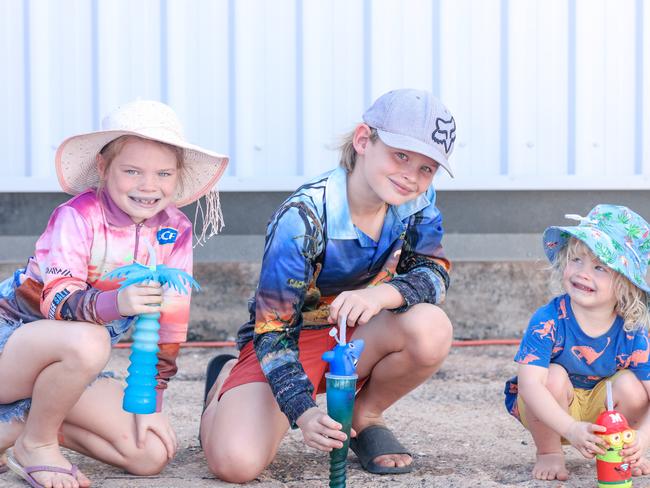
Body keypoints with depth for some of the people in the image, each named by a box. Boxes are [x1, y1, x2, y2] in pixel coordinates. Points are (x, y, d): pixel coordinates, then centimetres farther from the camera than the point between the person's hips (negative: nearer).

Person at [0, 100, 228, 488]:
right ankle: (36, 442, -11)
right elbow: (57, 303, -29)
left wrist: (151, 400, -5)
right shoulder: (78, 216, -19)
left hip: (74, 363, 6)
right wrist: (115, 302, -50)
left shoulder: (174, 231, -4)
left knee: (152, 454, -10)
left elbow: (169, 319, 0)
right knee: (86, 341, -39)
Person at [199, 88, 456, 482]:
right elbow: (273, 330, -27)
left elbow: (434, 274, -14)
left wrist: (383, 293, -39)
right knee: (236, 462, -27)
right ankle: (227, 384, 11)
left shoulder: (417, 200, -11)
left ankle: (366, 416, 0)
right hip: (290, 342, -4)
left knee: (431, 329, -30)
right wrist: (303, 413, -42)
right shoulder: (303, 218, -27)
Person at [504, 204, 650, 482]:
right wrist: (571, 429, -50)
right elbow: (529, 384, -38)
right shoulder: (548, 321, -27)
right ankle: (548, 454, -8)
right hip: (548, 415, -2)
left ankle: (618, 453, 4)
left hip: (599, 409, 2)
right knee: (554, 375, -31)